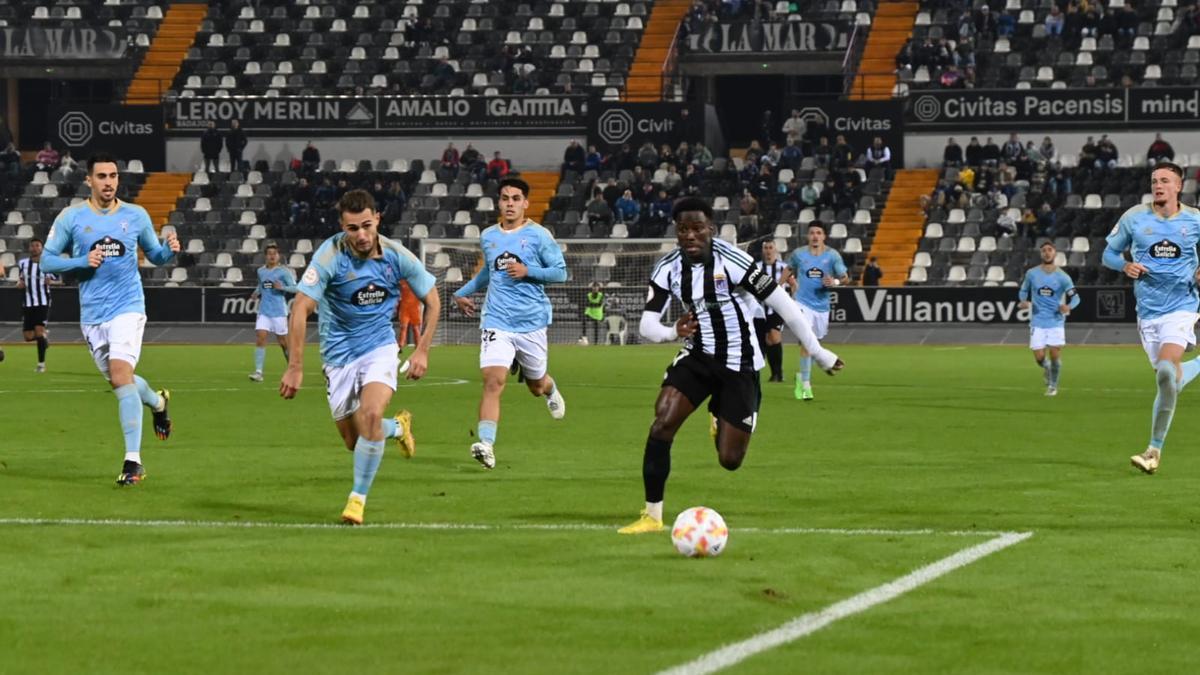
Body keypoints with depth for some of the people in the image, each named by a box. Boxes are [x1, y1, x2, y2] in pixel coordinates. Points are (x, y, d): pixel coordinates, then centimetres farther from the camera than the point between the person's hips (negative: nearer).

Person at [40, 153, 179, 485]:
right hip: (92, 314, 3)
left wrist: (169, 250, -9)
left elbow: (154, 255, 14)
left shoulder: (136, 216, 2)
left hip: (127, 308, -3)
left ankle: (133, 461, -18)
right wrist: (82, 262, -15)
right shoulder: (71, 217, 0)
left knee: (121, 375, -20)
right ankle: (158, 402, 48)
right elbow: (47, 261, 1)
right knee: (119, 381, 13)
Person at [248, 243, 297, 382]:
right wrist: (257, 292, 7)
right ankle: (258, 372, -15)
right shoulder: (260, 271, 10)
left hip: (279, 311, -4)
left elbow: (295, 288, -6)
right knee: (260, 338, -12)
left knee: (283, 342, 5)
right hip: (264, 311, 4)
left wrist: (282, 287, -21)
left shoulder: (283, 272, -5)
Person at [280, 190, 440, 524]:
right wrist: (295, 368, -28)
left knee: (370, 413, -26)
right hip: (339, 354, 0)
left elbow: (432, 300, 4)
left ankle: (358, 497, -9)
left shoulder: (397, 256, -12)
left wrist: (422, 350, -2)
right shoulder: (330, 256, -21)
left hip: (380, 346, 0)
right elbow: (300, 309, -24)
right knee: (354, 441, 5)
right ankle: (397, 427, 40)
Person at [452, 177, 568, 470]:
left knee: (536, 385, 16)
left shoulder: (539, 235, -3)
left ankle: (551, 391, 55)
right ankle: (486, 445, -28)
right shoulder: (488, 237, 10)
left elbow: (560, 272, -3)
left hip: (531, 322, -1)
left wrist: (528, 271, -16)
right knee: (493, 380, -19)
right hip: (496, 322, 1)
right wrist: (464, 292, 27)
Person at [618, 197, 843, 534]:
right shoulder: (668, 268, -6)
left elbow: (781, 303, -15)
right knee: (661, 425, -20)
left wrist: (817, 351, -10)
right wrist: (674, 331, -32)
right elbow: (647, 323, -8)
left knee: (730, 460, -1)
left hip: (739, 364, -3)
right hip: (697, 358, 3)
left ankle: (722, 422, 38)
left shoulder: (731, 260, -20)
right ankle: (652, 516, -10)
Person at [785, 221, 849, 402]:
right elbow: (789, 271, 20)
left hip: (822, 304, 2)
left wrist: (835, 282, -21)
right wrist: (792, 283, 3)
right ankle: (805, 384, -16)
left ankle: (802, 377, 37)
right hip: (803, 303, -2)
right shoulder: (798, 254, -1)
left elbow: (845, 278, 0)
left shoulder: (832, 255, -3)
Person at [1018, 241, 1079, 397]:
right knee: (1039, 357, -4)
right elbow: (1023, 291, 15)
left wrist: (1068, 306, -27)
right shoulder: (1031, 274, 1)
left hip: (1056, 321, -1)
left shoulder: (1062, 277, -4)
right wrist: (1024, 301, -8)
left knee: (1055, 354, -6)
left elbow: (1075, 297, -5)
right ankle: (1046, 367, 33)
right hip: (1037, 321, 1)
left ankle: (1053, 385, 16)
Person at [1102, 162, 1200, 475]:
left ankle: (1155, 450, -14)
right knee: (1168, 378, 9)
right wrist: (1125, 266, -11)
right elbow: (1109, 254, 10)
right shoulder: (1134, 218, 1)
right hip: (1148, 310, 3)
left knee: (1166, 372, -23)